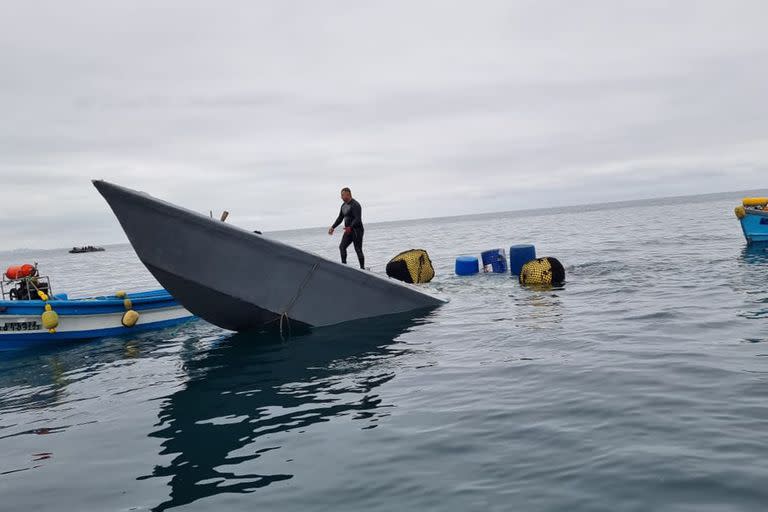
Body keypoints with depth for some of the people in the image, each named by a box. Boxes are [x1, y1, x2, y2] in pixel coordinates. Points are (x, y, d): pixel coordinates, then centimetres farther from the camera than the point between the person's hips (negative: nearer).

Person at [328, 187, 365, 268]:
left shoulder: (355, 205, -16)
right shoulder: (344, 205, 13)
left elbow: (358, 219, -25)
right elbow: (340, 218, 19)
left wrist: (350, 227, -39)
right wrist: (333, 227, 10)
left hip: (357, 230, -8)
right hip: (348, 231, 8)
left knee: (358, 250, -5)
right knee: (342, 247, -2)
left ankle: (362, 268, 2)